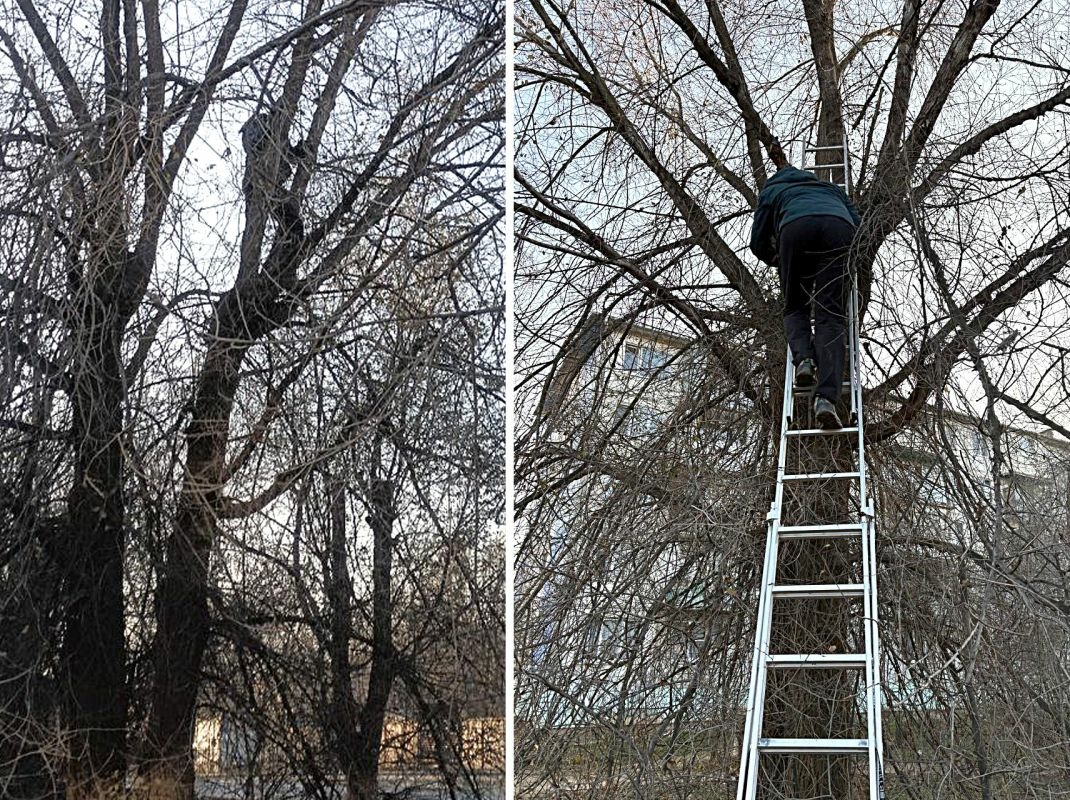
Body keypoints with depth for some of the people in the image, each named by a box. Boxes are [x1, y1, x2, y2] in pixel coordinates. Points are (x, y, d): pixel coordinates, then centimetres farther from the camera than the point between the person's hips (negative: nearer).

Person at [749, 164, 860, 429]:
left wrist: (779, 261, 51)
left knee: (795, 307, 17)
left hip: (796, 228, -1)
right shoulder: (829, 187, 44)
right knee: (831, 315, -6)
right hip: (838, 228, 1)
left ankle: (804, 359, -13)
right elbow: (856, 223, 28)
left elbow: (758, 244, 31)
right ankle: (826, 397, -24)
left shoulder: (771, 190, 37)